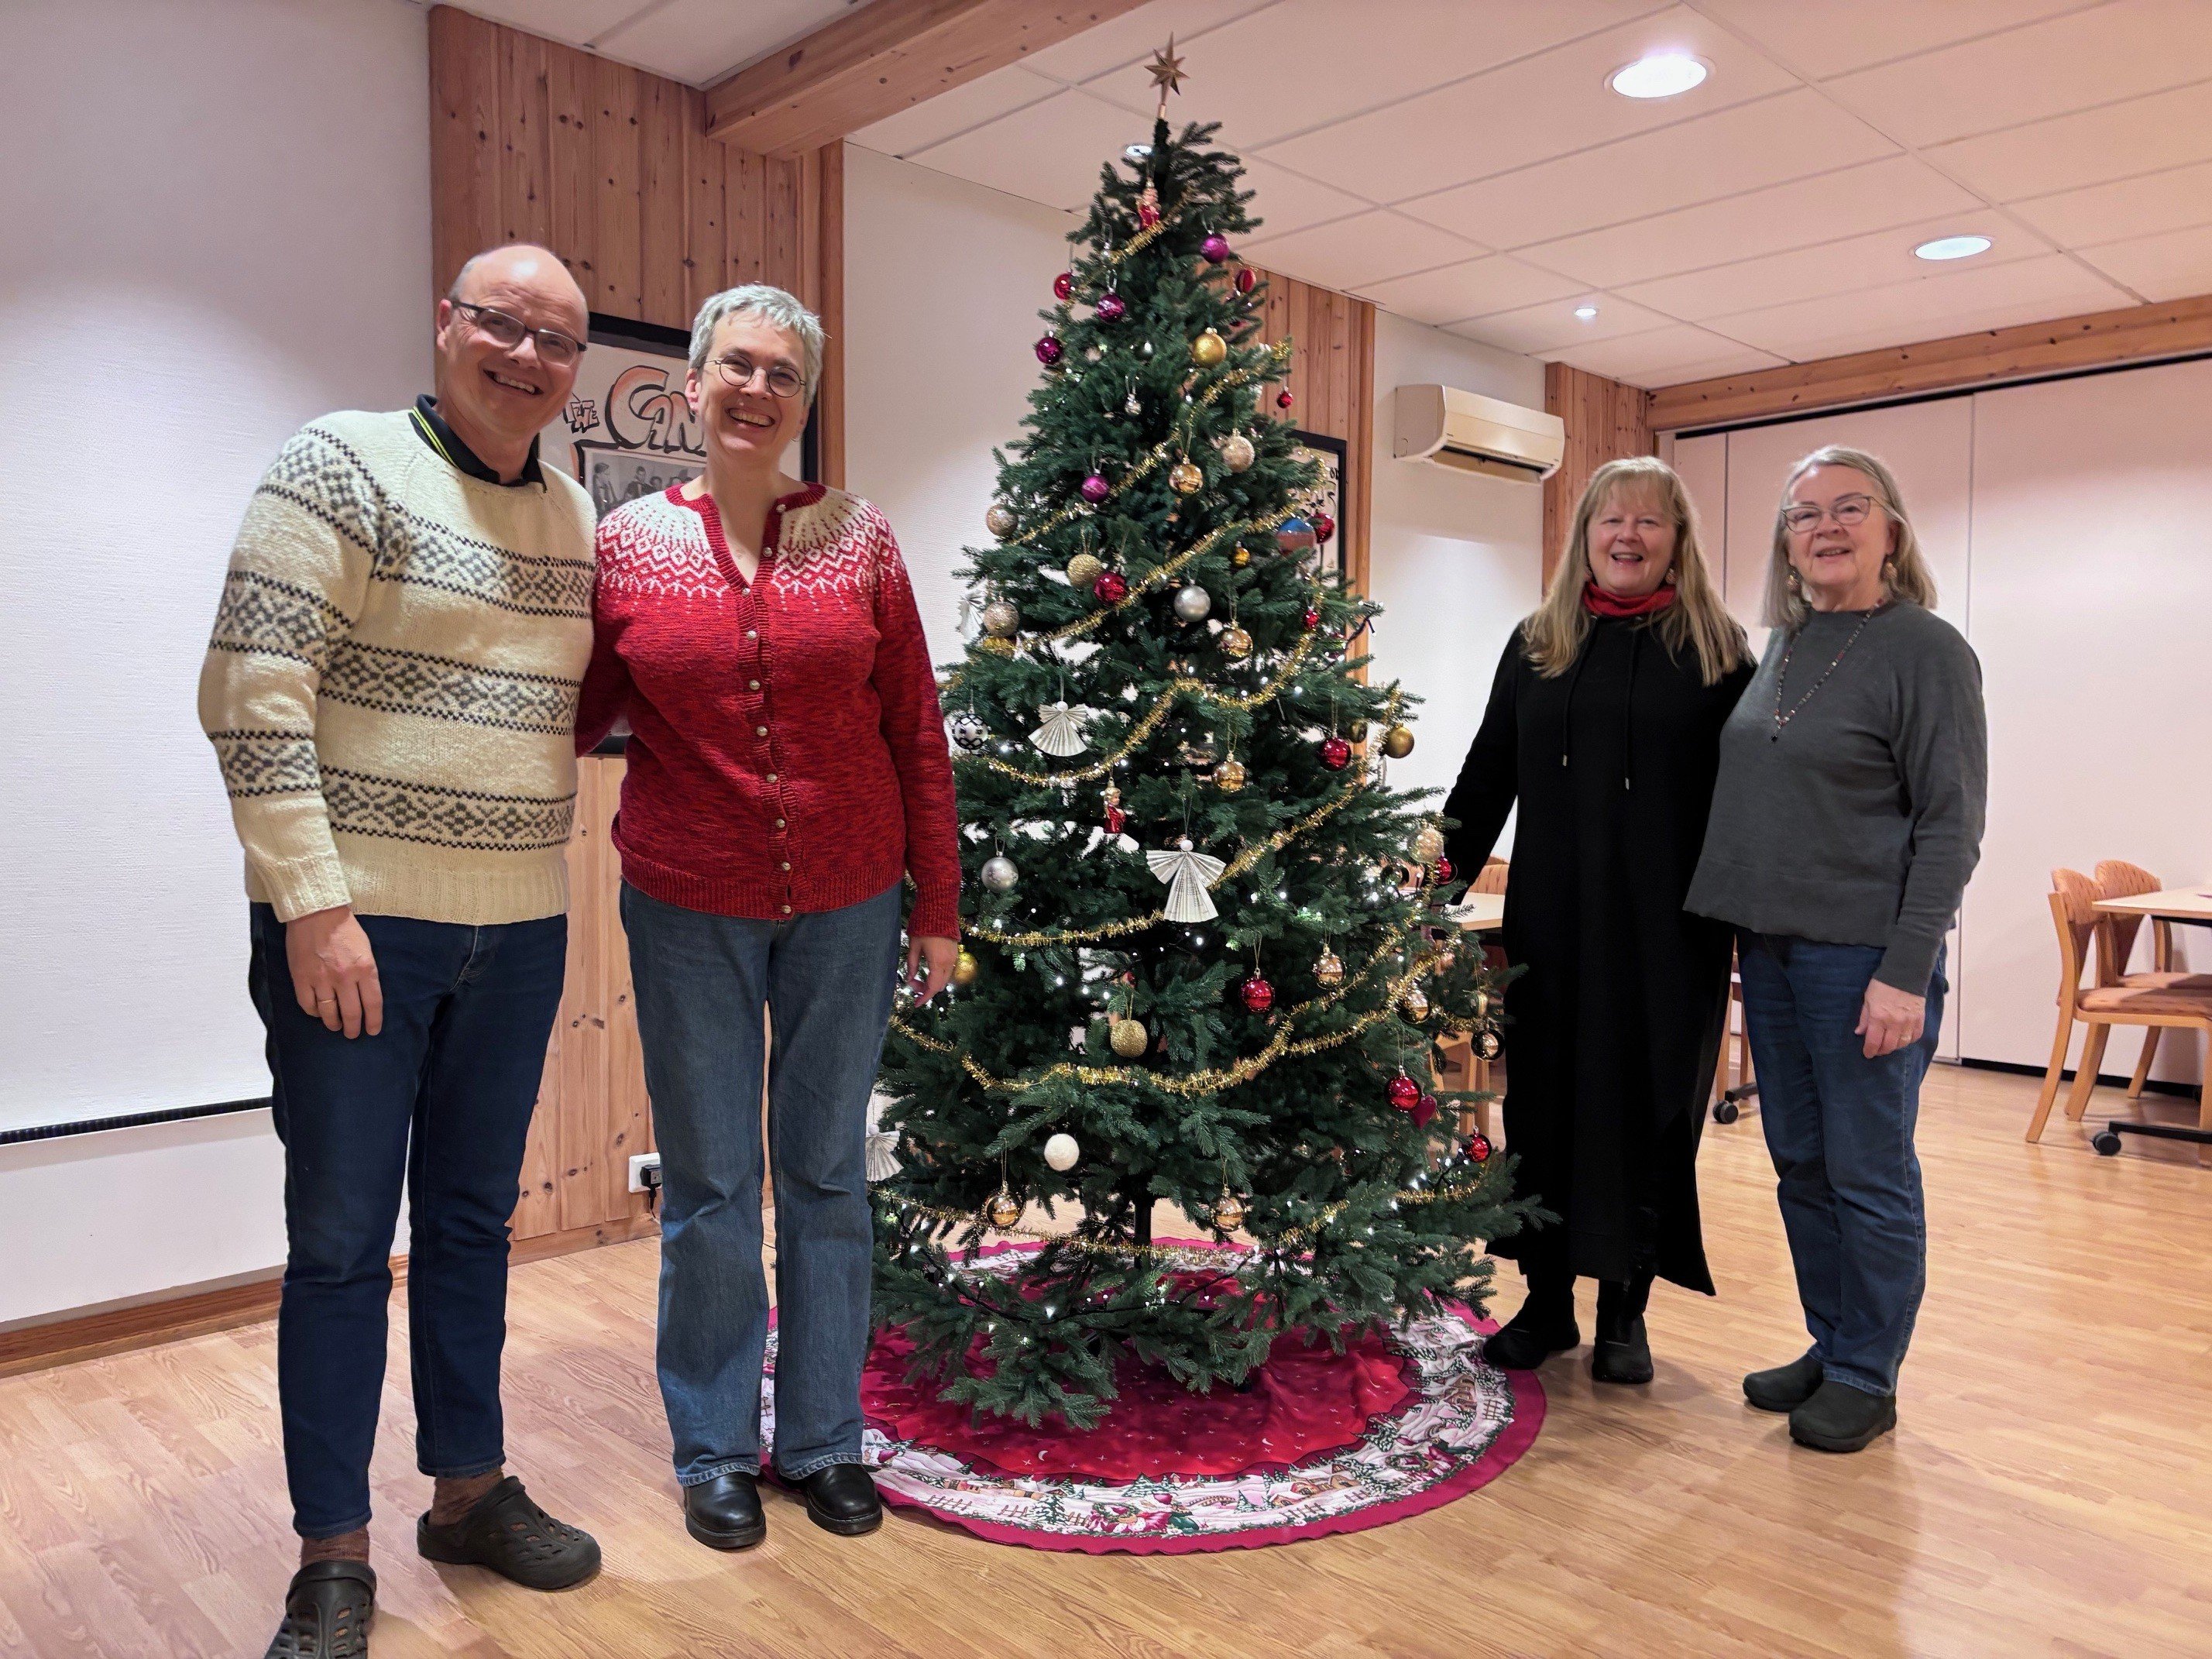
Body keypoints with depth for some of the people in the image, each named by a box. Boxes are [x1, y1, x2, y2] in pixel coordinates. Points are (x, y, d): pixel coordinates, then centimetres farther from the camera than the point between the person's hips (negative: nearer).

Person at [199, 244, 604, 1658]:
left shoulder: (579, 517, 11)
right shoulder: (345, 466, -8)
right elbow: (254, 695, -15)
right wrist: (315, 904, -19)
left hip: (519, 930, 6)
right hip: (357, 921, -6)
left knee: (473, 1221, 17)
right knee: (341, 1238, 5)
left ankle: (471, 1488, 33)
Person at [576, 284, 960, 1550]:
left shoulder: (858, 538, 0)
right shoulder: (628, 544, 0)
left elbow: (918, 733, 2)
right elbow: (576, 716, 9)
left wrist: (939, 908, 1)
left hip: (846, 907, 1)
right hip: (689, 911, 0)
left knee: (829, 1174, 11)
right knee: (710, 1186, 9)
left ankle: (824, 1439, 30)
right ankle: (717, 1449, 29)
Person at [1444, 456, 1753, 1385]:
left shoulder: (1715, 650, 3)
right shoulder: (1535, 645, 10)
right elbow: (1484, 781, 9)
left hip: (1669, 927, -2)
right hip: (1551, 922, 2)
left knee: (1648, 1107, 5)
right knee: (1544, 1100, 6)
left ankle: (1624, 1309, 21)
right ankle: (1547, 1301, 21)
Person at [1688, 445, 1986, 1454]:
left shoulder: (1925, 649, -8)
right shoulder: (1783, 645, 12)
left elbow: (1951, 823, -11)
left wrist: (1906, 972, -16)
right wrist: (1739, 931, 11)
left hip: (1864, 954, -7)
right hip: (1771, 947, 7)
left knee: (1867, 1172, 3)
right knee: (1800, 1164, 14)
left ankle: (1866, 1377, 18)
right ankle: (1829, 1348, 29)